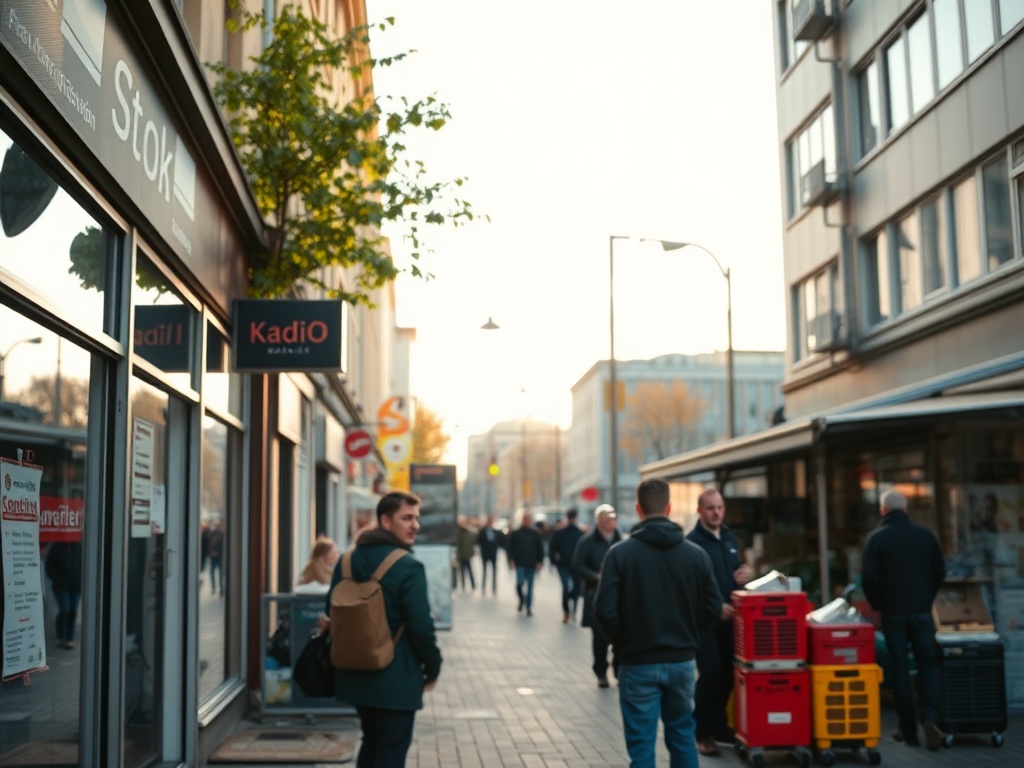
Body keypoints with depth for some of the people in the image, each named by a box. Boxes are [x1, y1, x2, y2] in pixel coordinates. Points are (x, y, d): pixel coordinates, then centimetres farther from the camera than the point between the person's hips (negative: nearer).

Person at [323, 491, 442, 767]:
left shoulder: (347, 561, 4)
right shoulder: (408, 568, -17)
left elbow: (333, 613, 11)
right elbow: (421, 626, -19)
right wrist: (433, 668, -4)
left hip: (355, 674, 7)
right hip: (396, 679, -7)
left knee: (371, 742, 23)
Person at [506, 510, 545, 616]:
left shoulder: (536, 534, 5)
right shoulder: (515, 533, 3)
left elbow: (540, 549, 4)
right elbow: (511, 548, 2)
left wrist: (540, 562, -3)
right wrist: (511, 560, -7)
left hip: (531, 564, 1)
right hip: (519, 564, -1)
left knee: (530, 586, 4)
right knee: (520, 582, -13)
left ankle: (529, 608, 12)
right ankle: (521, 599, 16)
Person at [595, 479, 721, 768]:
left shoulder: (620, 553, -11)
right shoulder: (696, 554, -2)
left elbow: (605, 610, -14)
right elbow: (713, 609, 1)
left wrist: (623, 642, 4)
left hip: (638, 664, -3)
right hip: (682, 661, 3)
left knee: (642, 744, 4)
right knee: (682, 735, 18)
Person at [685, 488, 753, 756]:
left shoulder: (729, 538, 13)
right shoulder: (692, 541, -11)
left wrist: (745, 571, 1)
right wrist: (716, 607, -24)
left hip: (729, 616, 7)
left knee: (728, 672, 9)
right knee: (711, 673, -9)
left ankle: (718, 724, 23)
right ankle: (702, 731, 3)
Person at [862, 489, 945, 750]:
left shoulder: (876, 538, -7)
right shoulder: (925, 535, 1)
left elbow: (868, 578, -10)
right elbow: (940, 572, 6)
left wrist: (877, 604, 7)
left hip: (892, 613, -1)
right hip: (922, 611, 1)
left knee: (900, 670, 7)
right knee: (928, 663, 10)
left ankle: (909, 730, 9)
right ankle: (930, 717, -11)